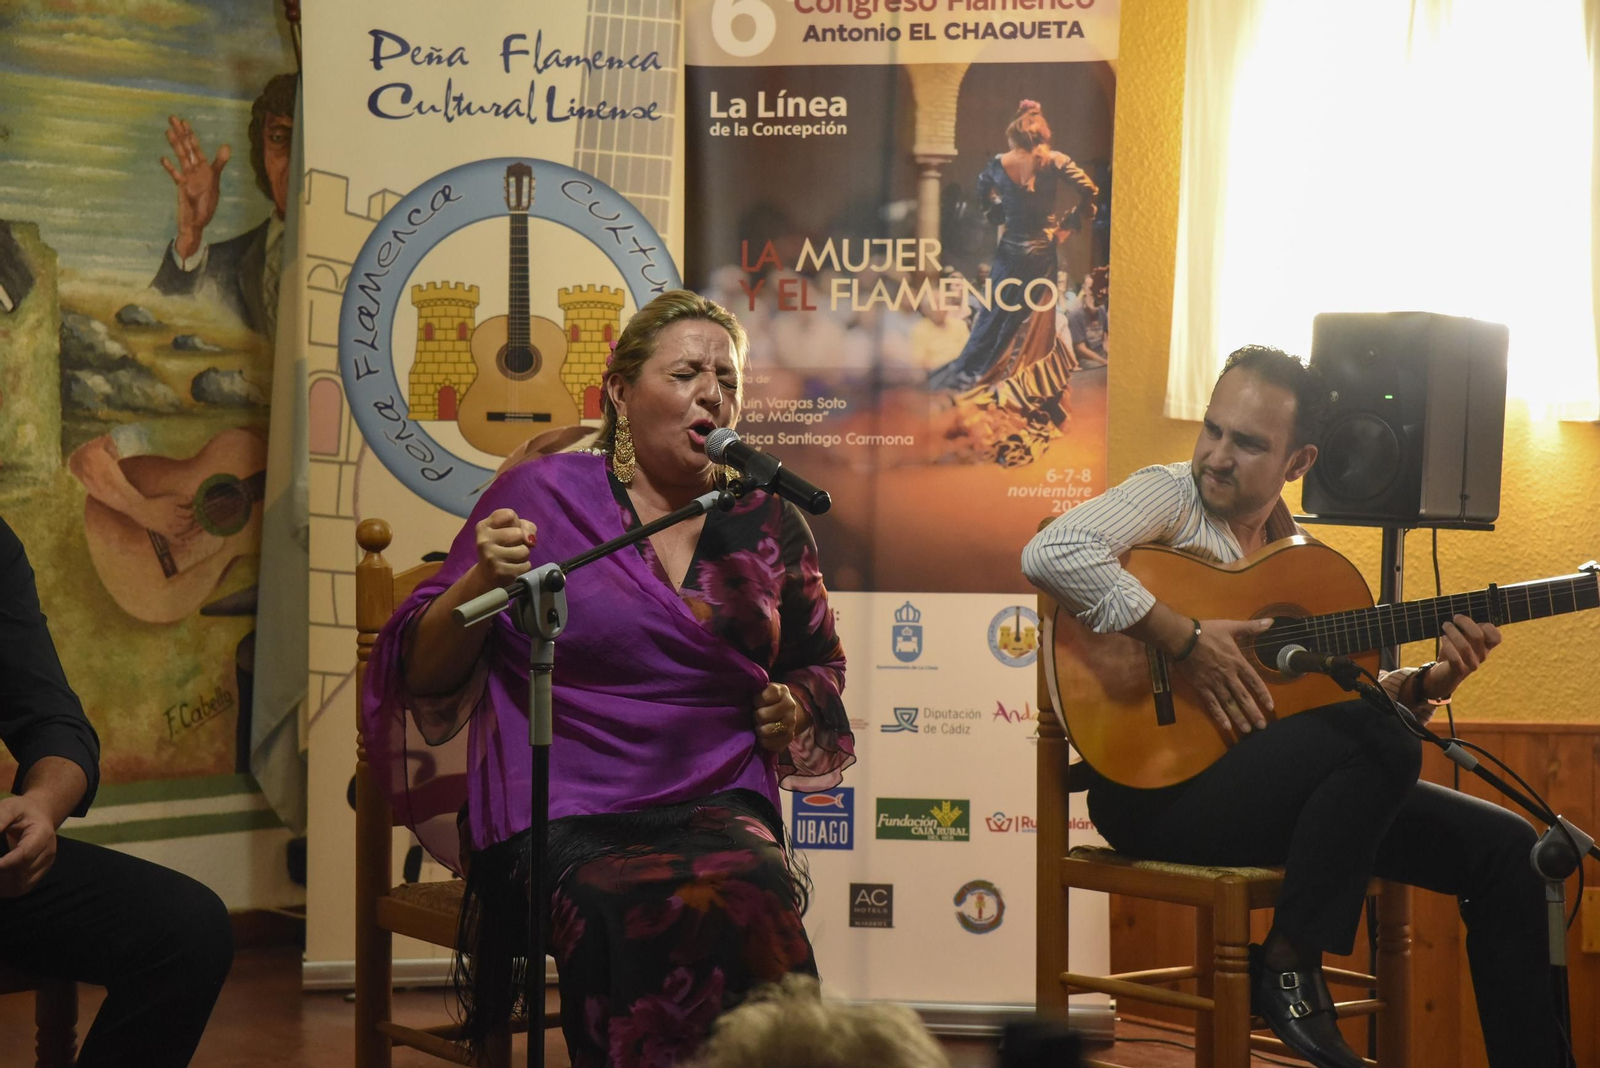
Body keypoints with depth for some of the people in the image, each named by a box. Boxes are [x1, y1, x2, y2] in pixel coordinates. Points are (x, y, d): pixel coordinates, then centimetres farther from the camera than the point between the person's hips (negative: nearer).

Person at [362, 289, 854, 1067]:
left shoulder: (766, 521, 14)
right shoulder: (540, 495, 5)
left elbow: (820, 661, 31)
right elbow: (425, 675, 4)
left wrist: (797, 706, 8)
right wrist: (484, 583, -14)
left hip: (717, 805, 3)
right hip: (568, 818, -2)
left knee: (744, 900, -33)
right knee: (657, 916, -35)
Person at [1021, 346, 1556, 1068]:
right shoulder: (1170, 496, -4)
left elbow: (1338, 693, 20)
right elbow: (1051, 552, -24)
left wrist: (1426, 683, 1)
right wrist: (1185, 641, -23)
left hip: (1293, 789, 8)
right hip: (1155, 788, -7)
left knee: (1503, 847, 0)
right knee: (1382, 740, -30)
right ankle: (1289, 967, -17)